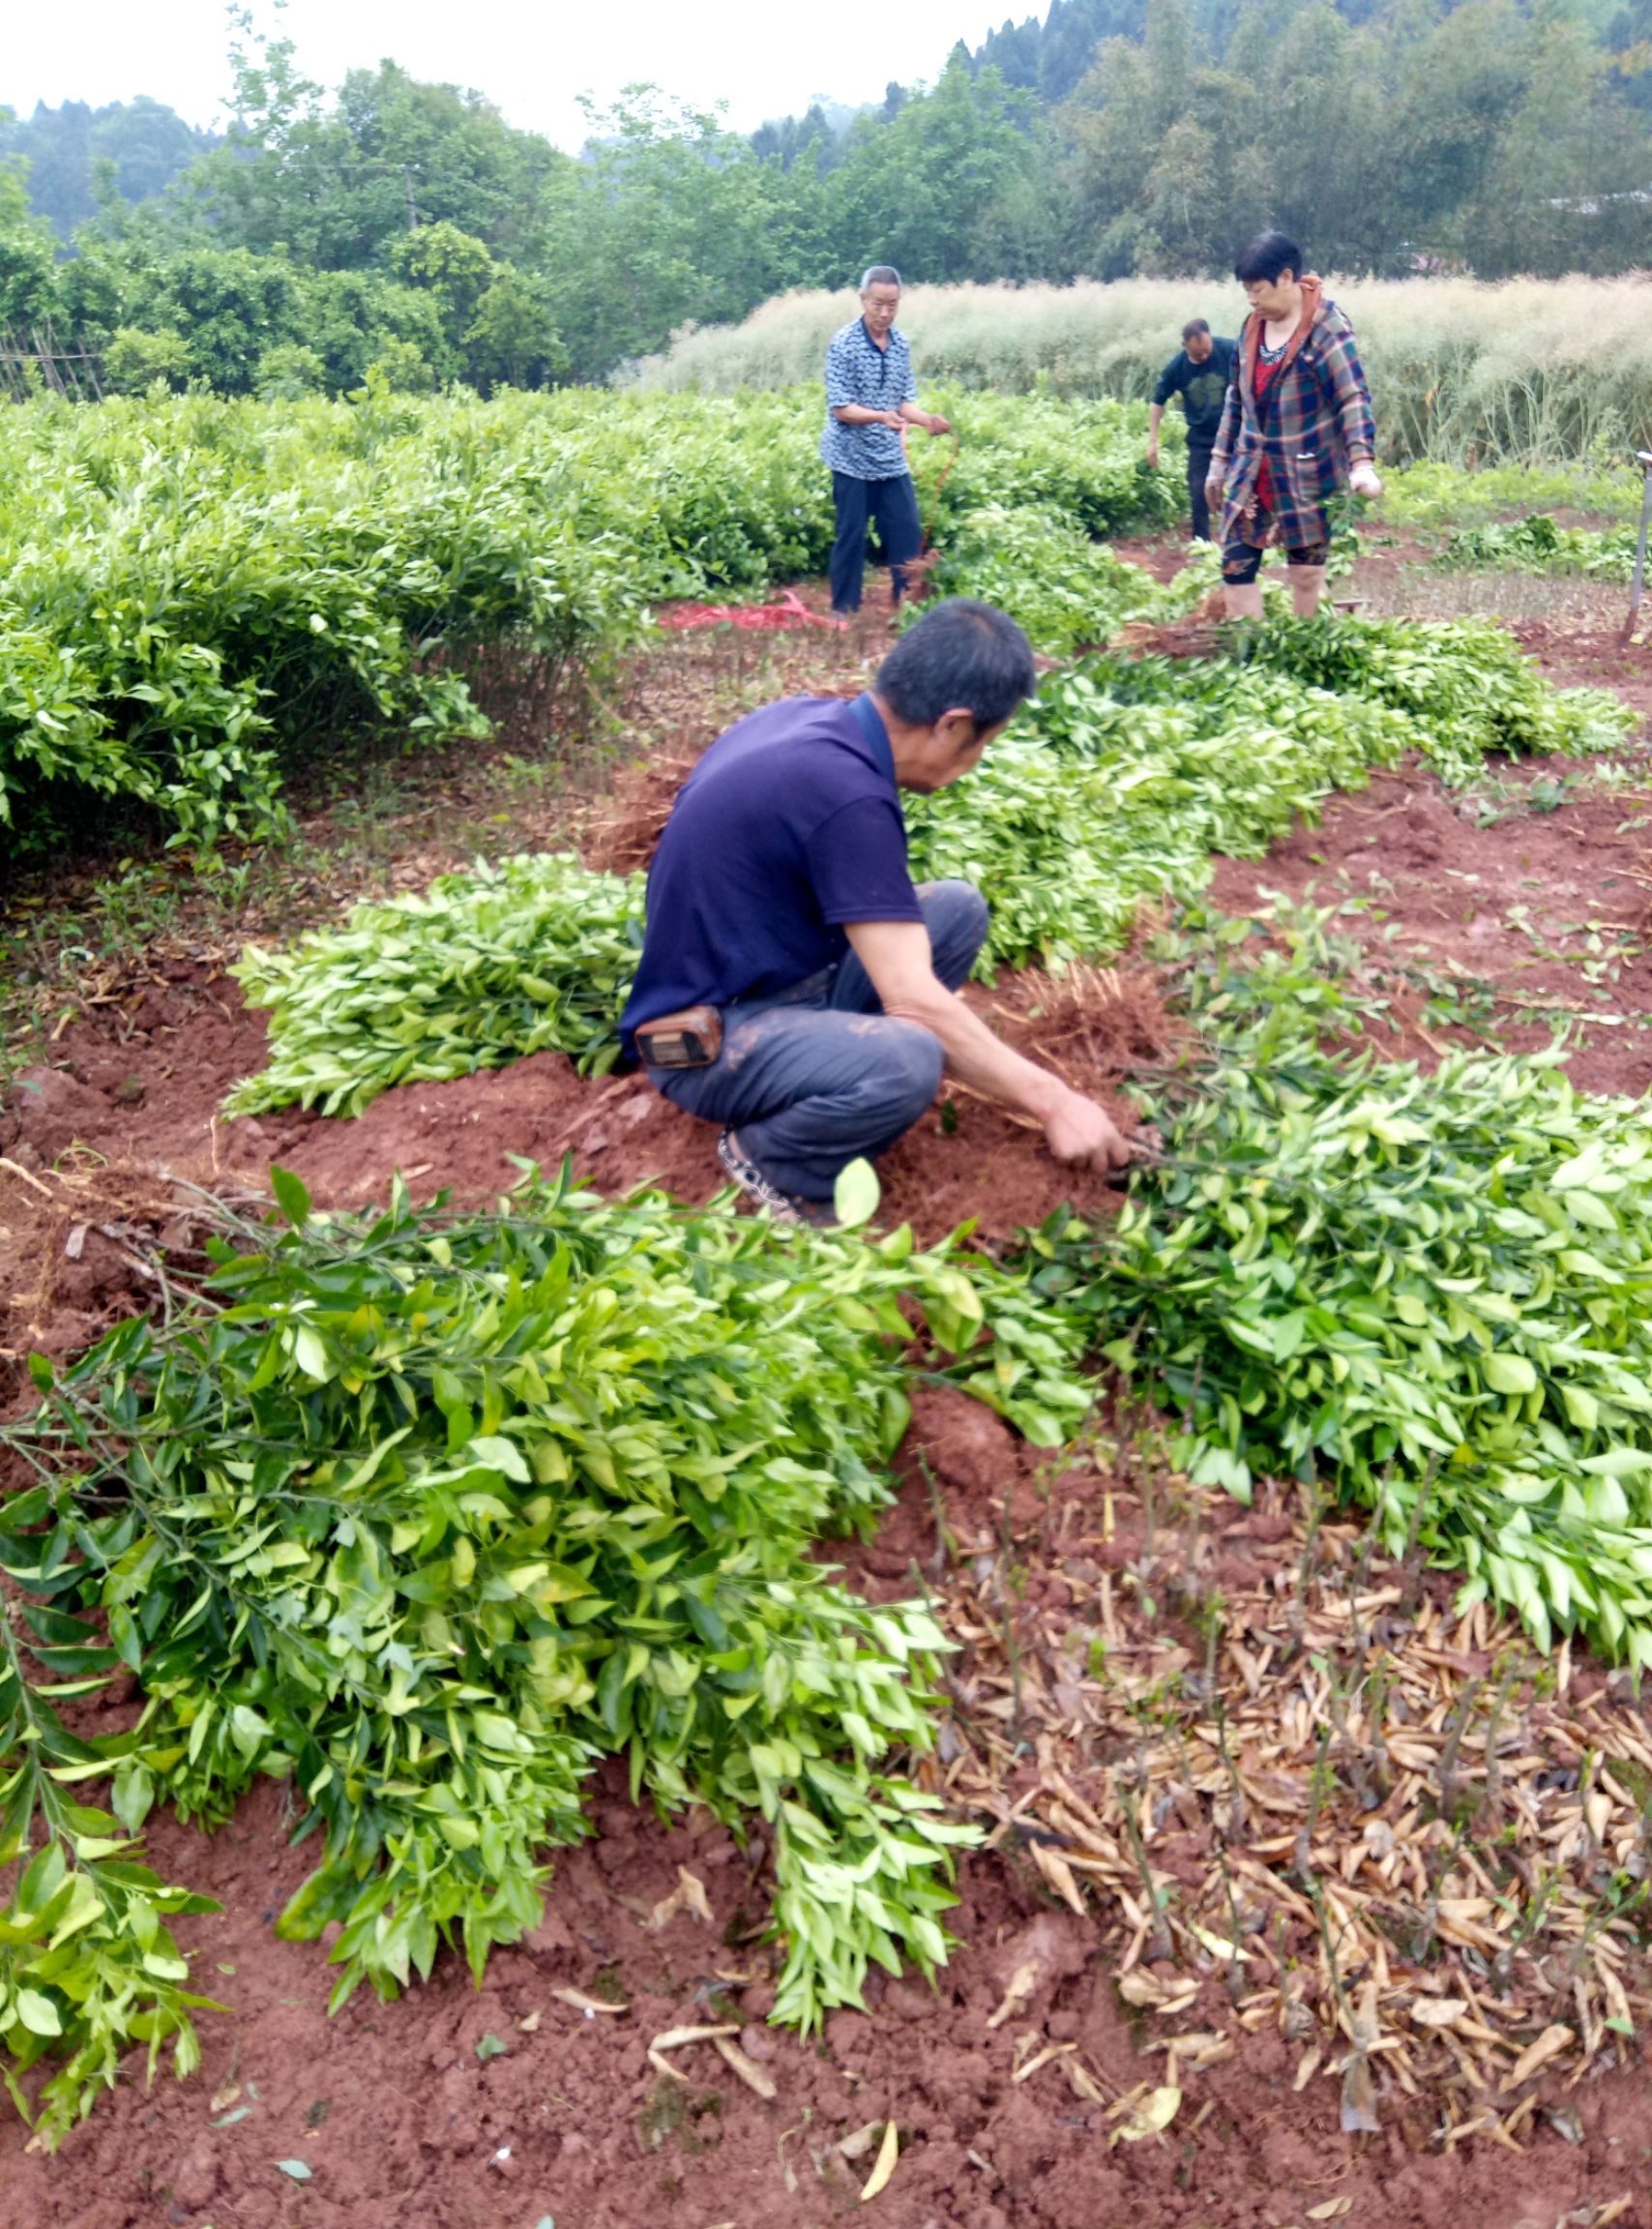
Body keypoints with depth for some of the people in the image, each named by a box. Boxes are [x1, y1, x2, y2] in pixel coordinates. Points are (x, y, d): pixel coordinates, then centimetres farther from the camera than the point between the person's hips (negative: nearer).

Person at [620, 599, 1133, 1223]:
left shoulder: (805, 717, 1)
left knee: (958, 909, 4)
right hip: (706, 1038, -10)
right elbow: (912, 1000, -26)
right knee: (904, 1061, -36)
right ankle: (768, 1154, -6)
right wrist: (1054, 1102, -18)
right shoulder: (848, 795, -26)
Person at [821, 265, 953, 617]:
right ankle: (845, 611, 15)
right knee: (851, 536, 2)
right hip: (851, 459, -5)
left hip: (891, 459, 5)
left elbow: (904, 400, 8)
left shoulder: (901, 343, 4)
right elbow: (840, 409, -17)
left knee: (908, 532, 5)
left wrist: (926, 419, -12)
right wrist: (881, 417, -32)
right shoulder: (844, 343, -12)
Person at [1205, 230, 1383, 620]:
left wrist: (1361, 462, -30)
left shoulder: (1325, 326, -12)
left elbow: (1353, 398, -18)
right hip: (1252, 473, 6)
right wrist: (1220, 459, 18)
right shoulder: (1253, 326, 7)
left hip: (1309, 474, -6)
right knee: (1235, 566, 0)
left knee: (1307, 573, 3)